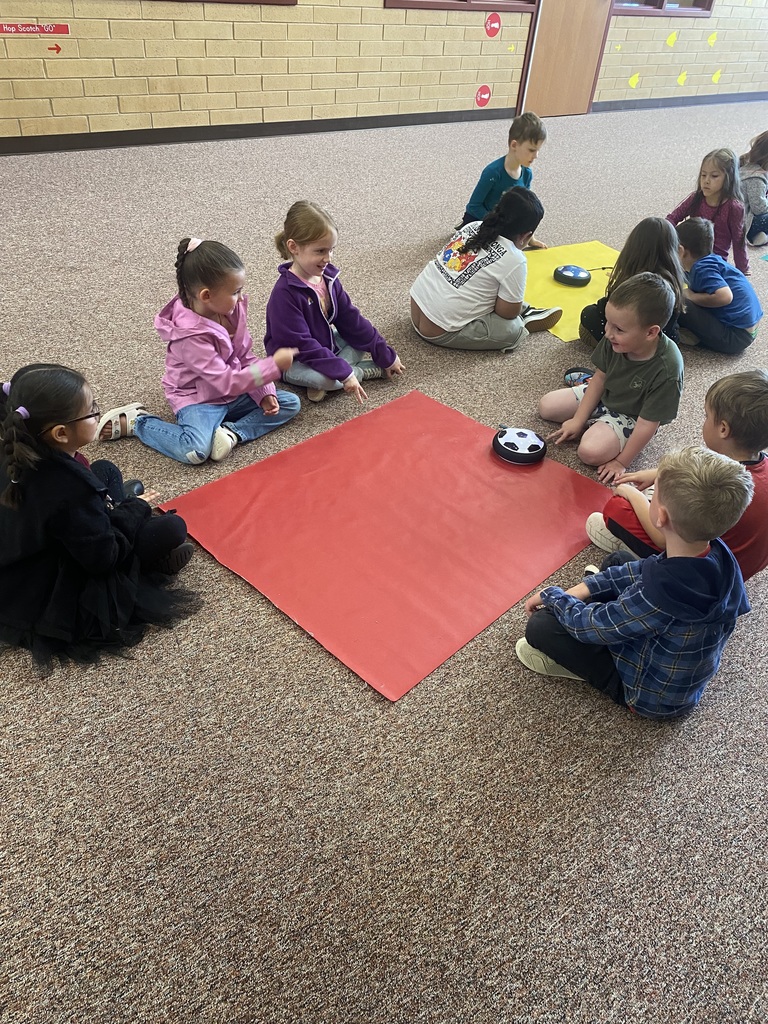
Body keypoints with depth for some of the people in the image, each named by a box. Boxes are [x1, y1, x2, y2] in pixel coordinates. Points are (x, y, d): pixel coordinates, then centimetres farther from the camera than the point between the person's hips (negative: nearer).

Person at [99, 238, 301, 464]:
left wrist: (264, 393, -9)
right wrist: (273, 365, -30)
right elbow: (227, 382, -29)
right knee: (195, 451, -33)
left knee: (291, 403, -2)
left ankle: (233, 432, -16)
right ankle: (134, 421, -6)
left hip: (233, 394, 8)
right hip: (199, 400, -7)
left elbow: (245, 357, 4)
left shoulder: (232, 310, -6)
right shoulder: (191, 336, -29)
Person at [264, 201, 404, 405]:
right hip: (294, 362, -8)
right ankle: (361, 371, -8)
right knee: (321, 378, -37)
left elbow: (351, 319, 3)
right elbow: (302, 344, -28)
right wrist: (344, 374, -32)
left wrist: (387, 356, 3)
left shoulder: (328, 277, -2)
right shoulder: (285, 293, -26)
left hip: (326, 345, 8)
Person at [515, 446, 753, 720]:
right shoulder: (717, 553, -20)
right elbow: (643, 571, -2)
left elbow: (590, 626, -26)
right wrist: (585, 588, -7)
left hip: (652, 697, -7)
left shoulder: (661, 597, -43)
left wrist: (552, 596, -8)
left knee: (541, 625, -15)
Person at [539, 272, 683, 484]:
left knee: (591, 451, -28)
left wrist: (622, 463, -22)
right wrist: (578, 420, -5)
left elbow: (647, 423, -28)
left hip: (628, 417, -5)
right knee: (546, 406, 4)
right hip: (602, 395, 6)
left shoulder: (667, 370, -36)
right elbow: (600, 377, -5)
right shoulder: (614, 340, -23)